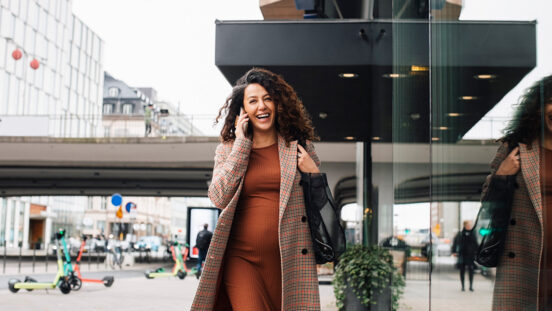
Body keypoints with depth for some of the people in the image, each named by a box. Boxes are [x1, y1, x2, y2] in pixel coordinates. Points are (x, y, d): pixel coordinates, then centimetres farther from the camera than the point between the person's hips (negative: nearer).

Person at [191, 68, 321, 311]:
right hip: (241, 259, -1)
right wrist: (241, 144, -4)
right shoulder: (228, 149, 10)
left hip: (287, 260, 1)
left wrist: (313, 174, -5)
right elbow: (218, 198, -7)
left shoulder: (299, 146, 9)